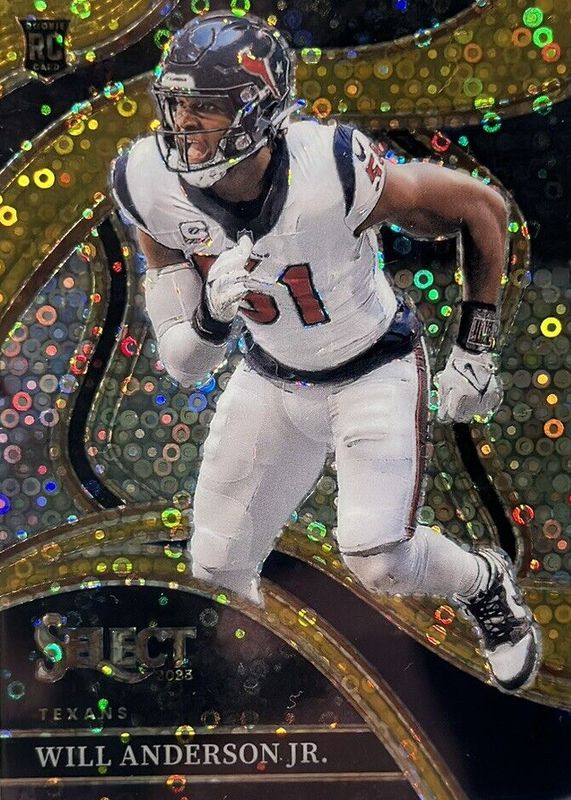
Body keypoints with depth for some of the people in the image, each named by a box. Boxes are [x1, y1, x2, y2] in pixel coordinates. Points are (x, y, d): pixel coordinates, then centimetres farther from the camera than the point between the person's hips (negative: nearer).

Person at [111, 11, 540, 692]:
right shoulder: (152, 184, -19)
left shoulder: (334, 170, -31)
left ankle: (487, 585, 19)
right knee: (218, 568, 5)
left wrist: (473, 350, -8)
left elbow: (481, 208, -13)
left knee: (377, 560, -17)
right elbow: (183, 368, -10)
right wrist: (214, 312, -33)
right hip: (271, 378, 4)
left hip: (374, 370, -3)